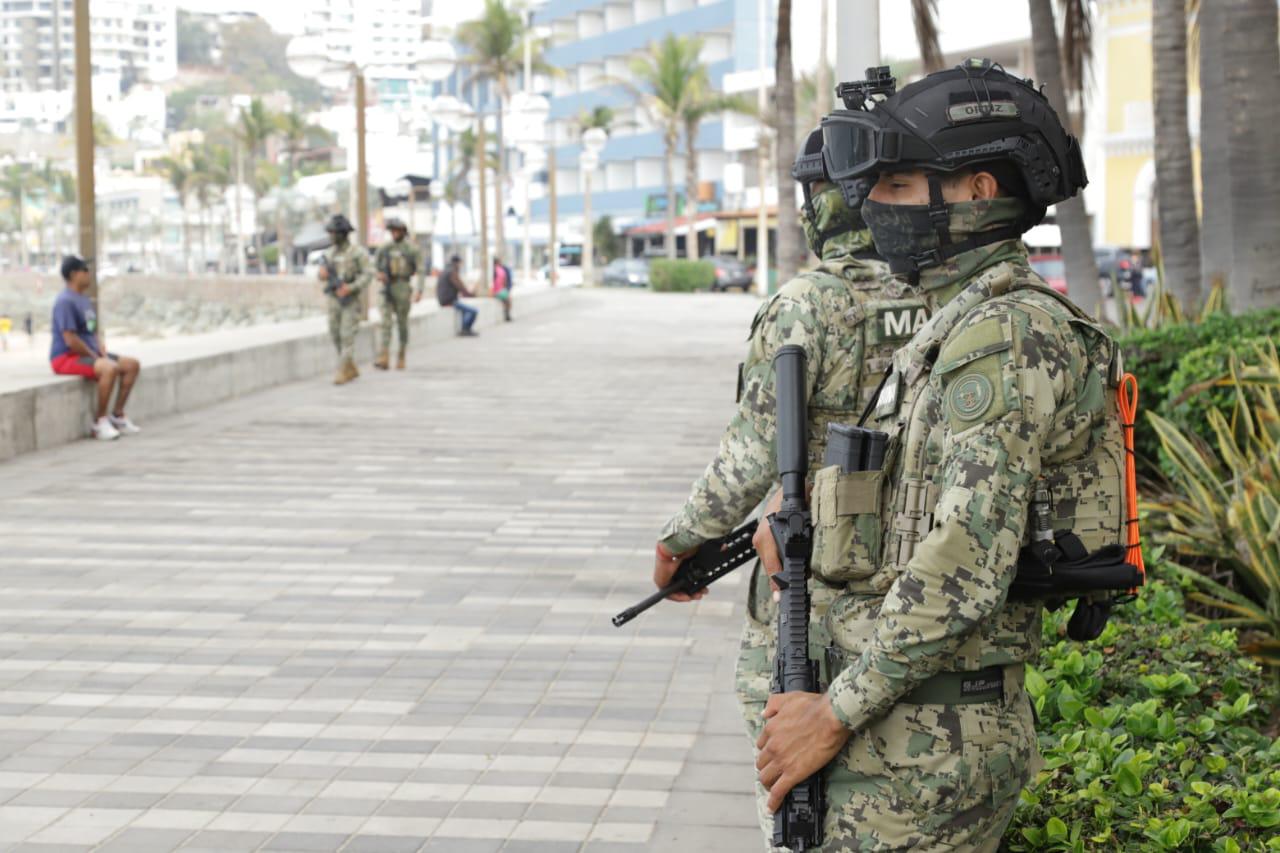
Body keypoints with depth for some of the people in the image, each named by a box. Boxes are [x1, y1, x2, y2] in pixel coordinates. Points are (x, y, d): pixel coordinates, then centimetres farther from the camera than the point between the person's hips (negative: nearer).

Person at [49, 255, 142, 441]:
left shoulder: (85, 300, 15)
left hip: (90, 354, 10)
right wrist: (95, 356, -13)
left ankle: (118, 415, 2)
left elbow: (95, 331, 21)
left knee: (132, 365, -1)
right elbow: (70, 340, -22)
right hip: (67, 358, -10)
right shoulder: (65, 301, -17)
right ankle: (100, 422, -23)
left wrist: (103, 353, 3)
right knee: (110, 368, -33)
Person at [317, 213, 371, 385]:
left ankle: (342, 373, -10)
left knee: (347, 336, -11)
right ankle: (351, 369, 22)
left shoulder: (358, 252, -10)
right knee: (336, 336, 8)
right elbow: (322, 274, 12)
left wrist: (349, 288, -28)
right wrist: (323, 273, -14)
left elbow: (366, 277, -13)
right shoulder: (330, 252, 9)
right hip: (334, 300, 6)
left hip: (351, 300, -6)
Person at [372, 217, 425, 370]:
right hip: (387, 290, 2)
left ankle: (401, 356, 22)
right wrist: (379, 274, -6)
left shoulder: (413, 249, -3)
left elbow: (421, 271, -7)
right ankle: (384, 359, -22)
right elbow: (375, 265, 17)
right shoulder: (384, 248, 6)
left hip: (403, 289, -2)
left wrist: (419, 290, -19)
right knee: (385, 323, -12)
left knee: (402, 323, 6)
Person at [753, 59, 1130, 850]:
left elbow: (965, 565, -25)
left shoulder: (1003, 330, -18)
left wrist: (835, 712, -19)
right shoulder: (964, 321, 13)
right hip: (942, 725, 10)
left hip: (923, 744, -10)